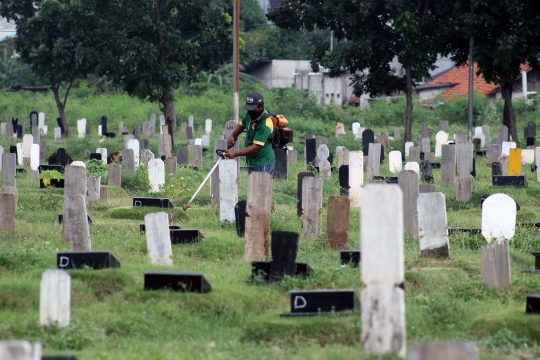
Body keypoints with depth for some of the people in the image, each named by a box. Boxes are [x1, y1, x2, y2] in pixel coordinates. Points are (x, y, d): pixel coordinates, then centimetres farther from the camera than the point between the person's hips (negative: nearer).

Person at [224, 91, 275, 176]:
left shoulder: (264, 124, -25)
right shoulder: (250, 114, 1)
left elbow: (256, 147, -28)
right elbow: (242, 124, 21)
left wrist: (235, 153, -30)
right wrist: (232, 135, 0)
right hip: (252, 162, 9)